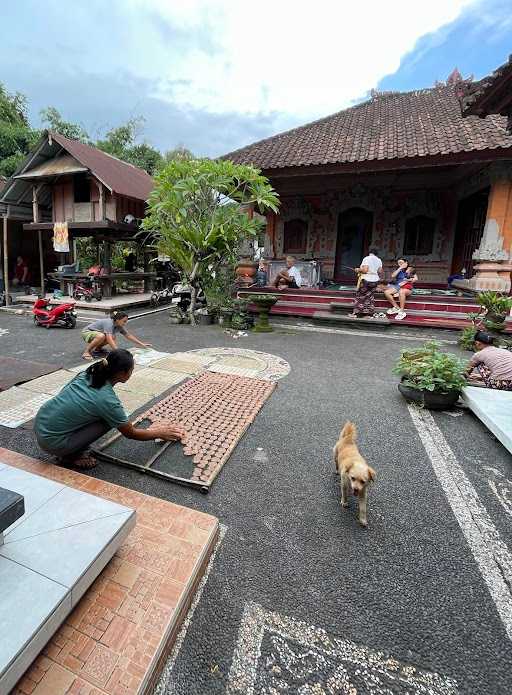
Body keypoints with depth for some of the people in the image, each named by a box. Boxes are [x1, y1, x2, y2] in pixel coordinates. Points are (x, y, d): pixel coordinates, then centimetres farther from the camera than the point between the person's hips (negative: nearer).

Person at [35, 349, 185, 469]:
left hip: (39, 424, 7)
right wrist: (160, 433, 7)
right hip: (51, 442, -7)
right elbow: (130, 433, -8)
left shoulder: (88, 374, -4)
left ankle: (68, 449, 14)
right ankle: (70, 455, 1)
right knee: (108, 420, -10)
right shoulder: (107, 400, -22)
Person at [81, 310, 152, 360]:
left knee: (113, 337, -17)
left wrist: (142, 344, 0)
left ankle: (97, 347, 7)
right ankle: (86, 351, -19)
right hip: (87, 332, -7)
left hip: (96, 332, 7)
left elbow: (128, 336, 2)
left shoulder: (119, 326, -8)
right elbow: (110, 340, -43)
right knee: (102, 336, -37)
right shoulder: (109, 323, -33)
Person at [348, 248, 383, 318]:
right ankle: (369, 313, 11)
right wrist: (379, 278, 23)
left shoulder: (367, 258, -9)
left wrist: (358, 270, -3)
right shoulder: (379, 260, 8)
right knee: (370, 297, 11)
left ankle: (356, 313, 3)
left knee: (360, 297, 2)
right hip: (375, 281, 6)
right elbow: (380, 271, 5)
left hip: (366, 280, -5)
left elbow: (365, 270, -20)